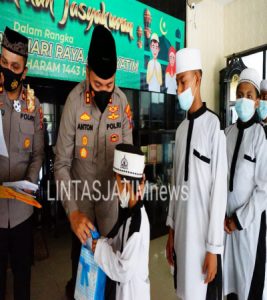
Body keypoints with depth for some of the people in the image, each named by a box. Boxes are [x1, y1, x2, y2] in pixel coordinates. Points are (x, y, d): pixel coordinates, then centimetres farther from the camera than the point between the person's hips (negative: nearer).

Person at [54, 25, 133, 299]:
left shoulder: (122, 101, -13)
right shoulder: (74, 100, -19)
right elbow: (61, 163, -18)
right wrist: (72, 210, -26)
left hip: (111, 193, 2)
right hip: (80, 193, -1)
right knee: (80, 250, 20)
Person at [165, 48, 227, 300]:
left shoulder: (214, 125, -13)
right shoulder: (180, 129, 7)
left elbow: (219, 189, -14)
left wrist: (214, 247, -11)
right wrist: (171, 230, 12)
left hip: (204, 234, -6)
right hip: (181, 230, 6)